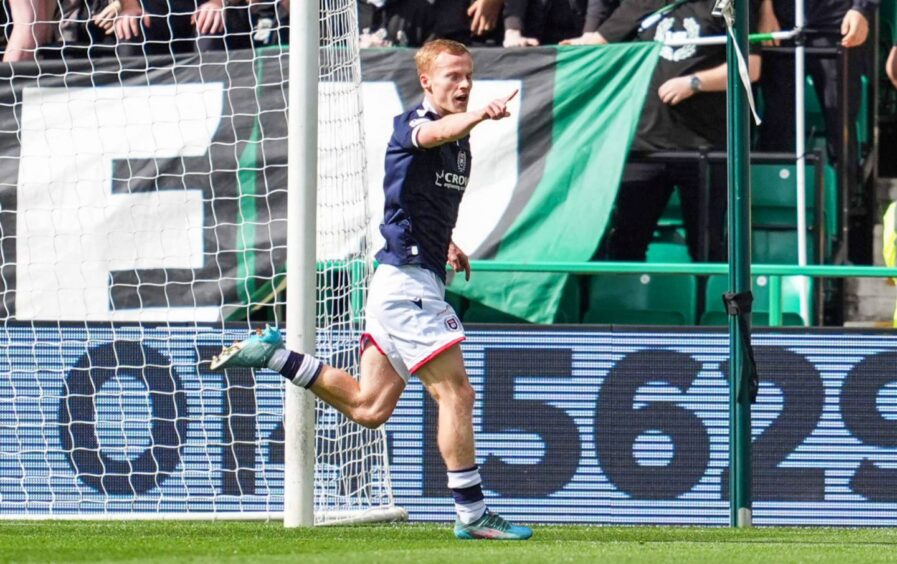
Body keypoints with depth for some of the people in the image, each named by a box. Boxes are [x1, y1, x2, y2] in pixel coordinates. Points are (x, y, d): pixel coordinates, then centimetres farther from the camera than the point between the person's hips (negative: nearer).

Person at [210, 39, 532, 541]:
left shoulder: (461, 145, 16)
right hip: (408, 279, -9)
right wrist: (478, 116, -57)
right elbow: (435, 133, -37)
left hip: (416, 281, 9)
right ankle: (472, 513, -5)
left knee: (368, 407, 11)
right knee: (456, 392, -9)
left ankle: (275, 355, 17)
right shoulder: (411, 123, -11)